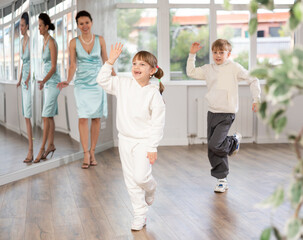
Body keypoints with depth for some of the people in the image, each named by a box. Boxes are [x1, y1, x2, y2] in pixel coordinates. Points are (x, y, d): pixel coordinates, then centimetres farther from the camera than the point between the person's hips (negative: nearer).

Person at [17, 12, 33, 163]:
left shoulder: (31, 40, -14)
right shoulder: (22, 41, 13)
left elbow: (32, 61, -21)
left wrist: (28, 78, -32)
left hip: (30, 80, -9)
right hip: (24, 80, 9)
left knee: (28, 116, -10)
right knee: (26, 116, 10)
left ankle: (31, 152, -7)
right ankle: (31, 148, 18)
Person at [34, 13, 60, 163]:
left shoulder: (52, 42, -15)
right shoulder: (44, 41, 12)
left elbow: (53, 67, -18)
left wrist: (43, 81, -26)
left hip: (52, 82, -9)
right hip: (47, 83, 9)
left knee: (46, 116, -8)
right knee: (49, 116, 11)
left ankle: (42, 149, -6)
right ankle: (51, 145, 18)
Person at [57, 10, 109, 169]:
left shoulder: (100, 40, 3)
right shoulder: (74, 42, 1)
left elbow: (106, 61, 9)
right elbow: (73, 65, 2)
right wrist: (68, 81, -12)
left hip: (98, 84, 1)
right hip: (82, 85, -1)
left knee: (96, 118, 2)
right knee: (83, 118, -9)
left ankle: (92, 152, 11)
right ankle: (86, 154, -6)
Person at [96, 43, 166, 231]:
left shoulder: (153, 94, -13)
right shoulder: (123, 84, -1)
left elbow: (157, 124, -13)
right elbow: (103, 81, 4)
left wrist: (153, 148, -15)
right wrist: (111, 61, -6)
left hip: (143, 141, -4)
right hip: (125, 139, 5)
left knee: (141, 176, -16)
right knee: (131, 181, 8)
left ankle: (150, 187, 21)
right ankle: (140, 215, 21)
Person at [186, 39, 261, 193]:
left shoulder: (234, 67, -4)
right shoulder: (208, 69, 10)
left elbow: (253, 80, -1)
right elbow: (191, 72, 17)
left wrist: (256, 99, -7)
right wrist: (192, 55, 10)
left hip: (226, 114, -6)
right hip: (212, 112, 6)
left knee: (215, 145, -18)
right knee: (212, 150, 6)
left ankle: (234, 142, 14)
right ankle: (222, 179, 19)